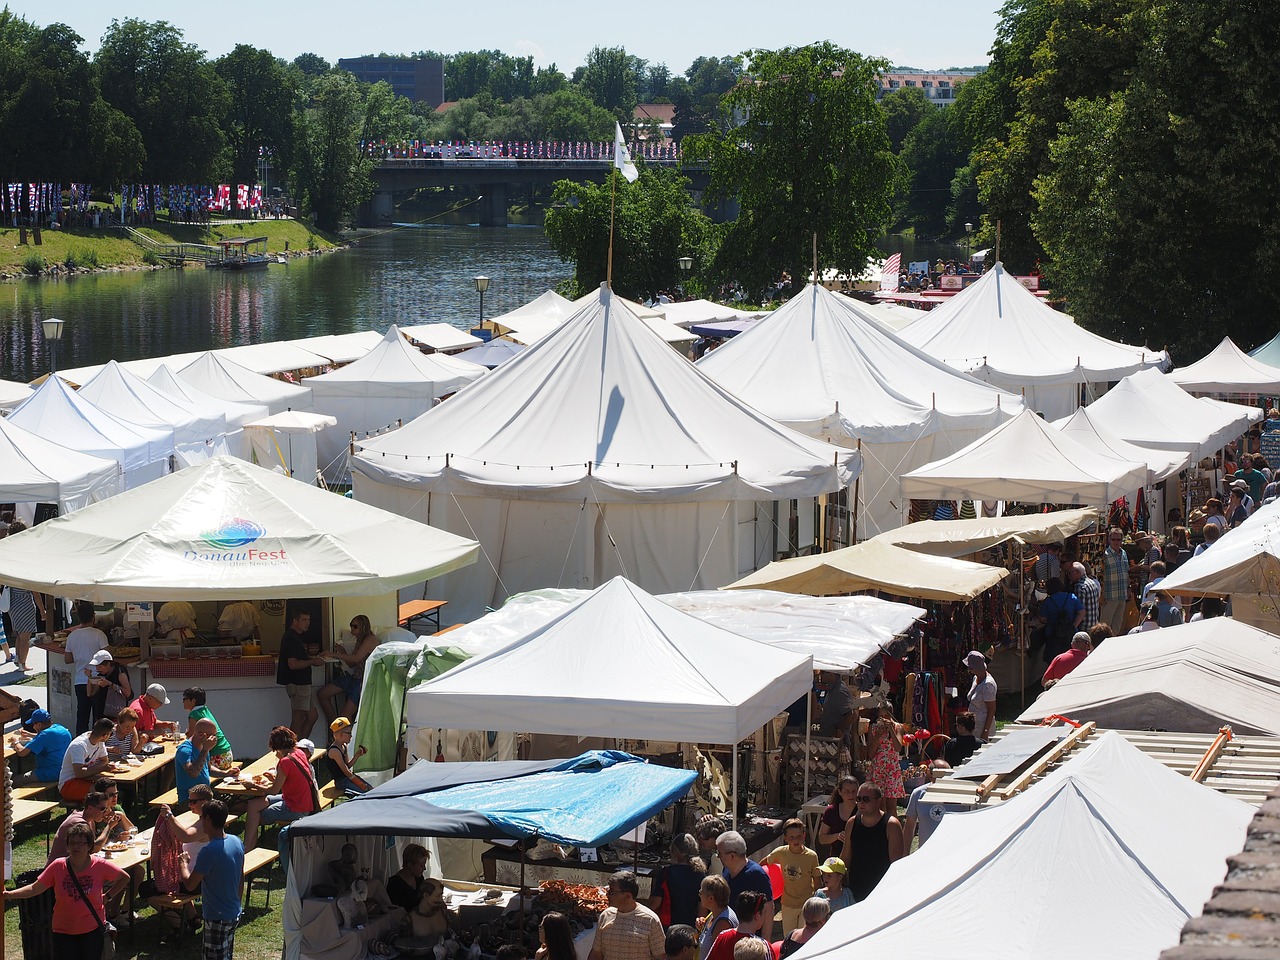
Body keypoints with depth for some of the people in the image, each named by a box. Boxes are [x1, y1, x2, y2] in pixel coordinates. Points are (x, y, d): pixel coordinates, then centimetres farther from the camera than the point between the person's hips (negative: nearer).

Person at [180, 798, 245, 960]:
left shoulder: (209, 851, -26)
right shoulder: (236, 842, 0)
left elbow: (190, 885, -19)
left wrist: (184, 862, -1)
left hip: (217, 918, -8)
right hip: (234, 913, 8)